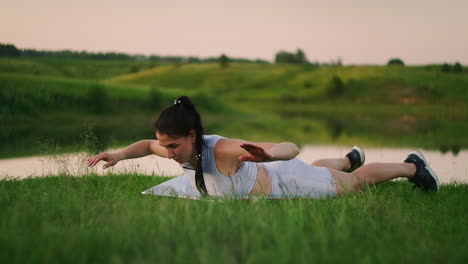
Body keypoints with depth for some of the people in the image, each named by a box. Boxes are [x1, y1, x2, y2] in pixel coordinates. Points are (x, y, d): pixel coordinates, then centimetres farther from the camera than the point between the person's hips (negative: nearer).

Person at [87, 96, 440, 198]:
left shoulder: (222, 150, -44)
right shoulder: (182, 151, -23)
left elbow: (292, 148, -46)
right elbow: (147, 145, 1)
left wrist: (269, 155, -68)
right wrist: (119, 154, -16)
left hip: (286, 183, -6)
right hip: (267, 180, 6)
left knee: (359, 181, 19)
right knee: (319, 169, 40)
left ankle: (412, 166, 44)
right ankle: (350, 158, 71)